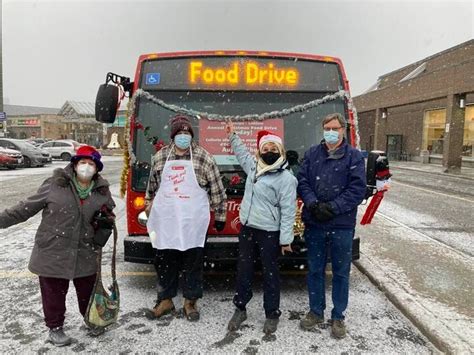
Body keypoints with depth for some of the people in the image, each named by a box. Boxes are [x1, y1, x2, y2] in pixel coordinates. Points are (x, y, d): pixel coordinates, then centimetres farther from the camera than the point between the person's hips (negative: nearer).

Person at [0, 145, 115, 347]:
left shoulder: (102, 192, 1)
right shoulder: (55, 185, -9)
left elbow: (109, 214, 17)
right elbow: (27, 207, -2)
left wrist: (106, 224, -4)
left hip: (85, 254, 3)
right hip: (53, 252, -2)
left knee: (87, 290, 16)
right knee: (54, 292, 11)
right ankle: (55, 328, 34)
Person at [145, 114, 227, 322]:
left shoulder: (204, 157, -3)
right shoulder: (160, 156, 6)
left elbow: (217, 190, 0)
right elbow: (152, 187, 16)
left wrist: (220, 216, 0)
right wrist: (149, 213, 18)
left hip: (193, 222, -2)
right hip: (165, 222, 3)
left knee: (194, 262, 8)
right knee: (164, 262, 13)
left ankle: (190, 302, 25)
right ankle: (165, 300, 30)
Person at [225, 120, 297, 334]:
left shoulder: (286, 178, -12)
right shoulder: (253, 166, 8)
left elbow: (288, 211, -14)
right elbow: (242, 153, 31)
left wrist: (286, 239, -14)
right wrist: (232, 136, 32)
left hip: (269, 233, -6)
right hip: (247, 228, 6)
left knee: (270, 273, 7)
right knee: (243, 270, 13)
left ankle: (272, 314, 24)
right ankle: (240, 309, 29)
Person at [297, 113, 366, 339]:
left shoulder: (354, 156, -1)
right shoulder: (312, 153, 6)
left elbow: (358, 189, -9)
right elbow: (302, 181, 2)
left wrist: (332, 207, -17)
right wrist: (312, 203, -15)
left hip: (342, 225, -2)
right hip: (314, 223, 2)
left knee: (341, 272, 10)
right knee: (314, 270, 13)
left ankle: (338, 317, 27)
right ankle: (316, 312, 31)